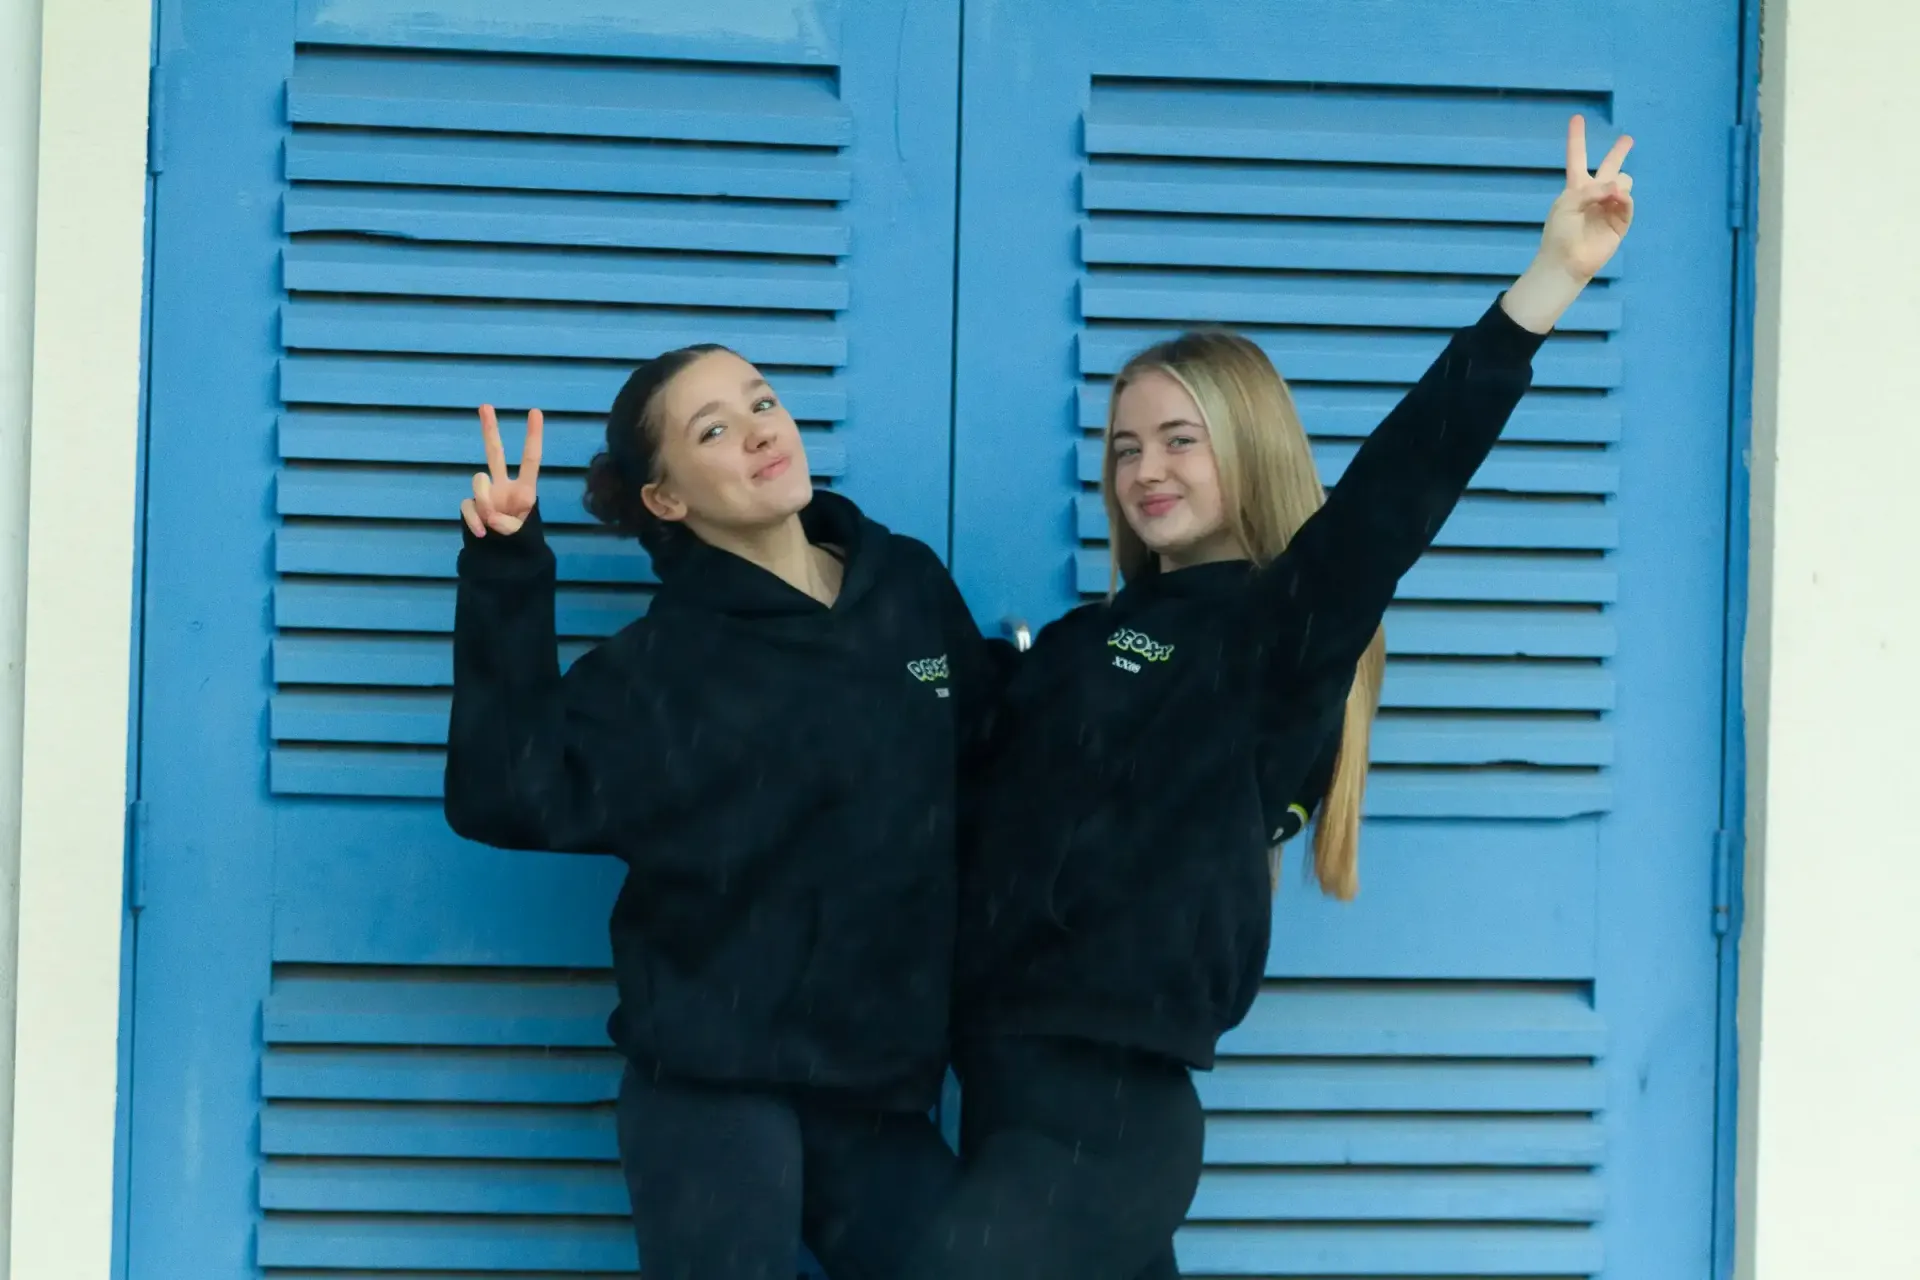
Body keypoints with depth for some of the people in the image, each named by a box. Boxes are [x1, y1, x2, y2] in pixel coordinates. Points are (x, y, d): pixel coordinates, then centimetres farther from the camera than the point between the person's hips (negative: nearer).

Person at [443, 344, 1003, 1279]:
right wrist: (506, 579, -25)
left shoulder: (913, 587, 6)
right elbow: (507, 796, -21)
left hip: (875, 1093, 5)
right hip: (714, 1090, -4)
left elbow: (992, 768, 20)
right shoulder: (667, 659, -8)